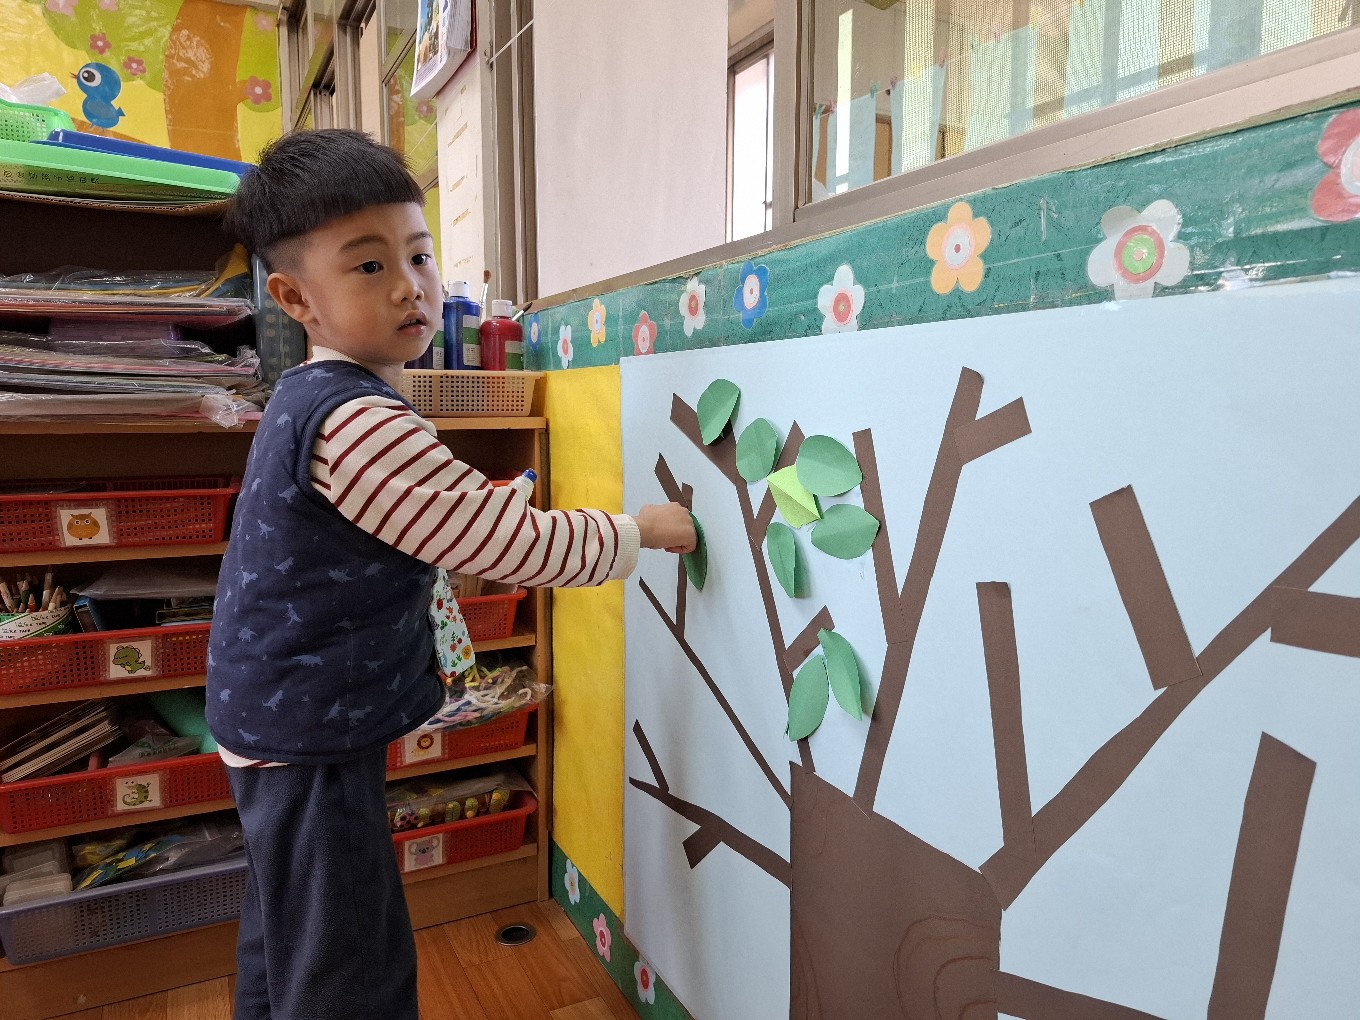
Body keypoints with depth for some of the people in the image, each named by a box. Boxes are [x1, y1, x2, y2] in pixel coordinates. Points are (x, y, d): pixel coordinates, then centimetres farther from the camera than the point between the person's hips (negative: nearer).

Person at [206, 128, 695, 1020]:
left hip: (275, 719, 10)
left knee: (287, 939, 26)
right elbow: (516, 545, -24)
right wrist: (642, 532, -11)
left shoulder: (313, 399, 6)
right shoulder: (358, 423, -27)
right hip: (312, 741, -10)